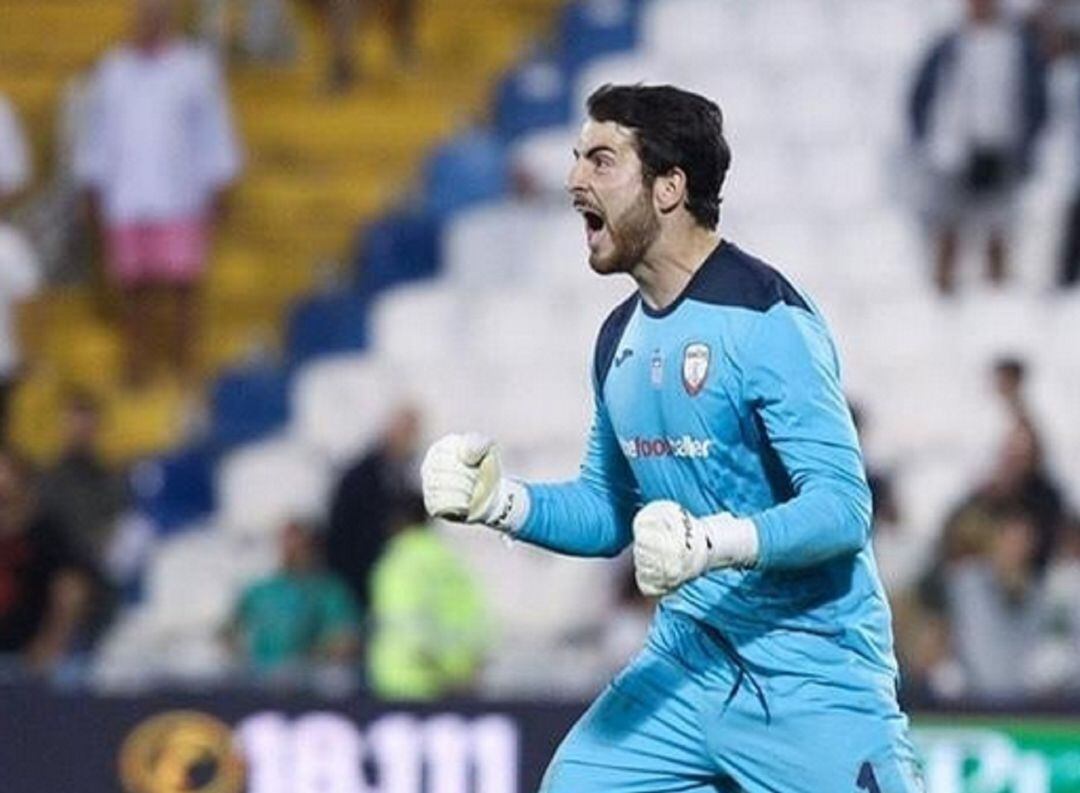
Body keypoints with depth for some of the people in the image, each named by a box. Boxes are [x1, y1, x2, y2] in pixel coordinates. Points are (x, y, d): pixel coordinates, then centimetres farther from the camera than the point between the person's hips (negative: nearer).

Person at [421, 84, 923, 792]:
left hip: (810, 680, -7)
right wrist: (498, 500, 4)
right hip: (688, 663, 7)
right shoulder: (622, 337, 10)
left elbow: (842, 507, -21)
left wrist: (713, 542, -35)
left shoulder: (766, 320, -16)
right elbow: (610, 513, 21)